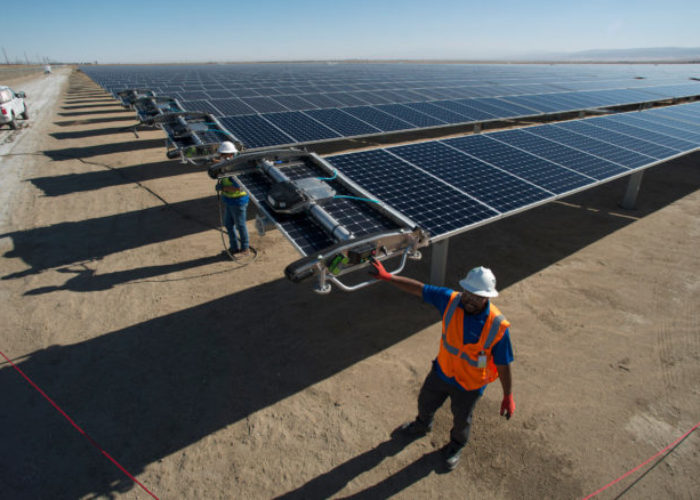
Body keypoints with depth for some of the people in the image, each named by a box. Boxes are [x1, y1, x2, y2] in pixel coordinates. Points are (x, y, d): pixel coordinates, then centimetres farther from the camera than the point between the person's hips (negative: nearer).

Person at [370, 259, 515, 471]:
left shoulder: (497, 325, -30)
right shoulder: (452, 300, -24)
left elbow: (503, 364, -18)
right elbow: (419, 288, -17)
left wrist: (508, 397, -8)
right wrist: (388, 276, -20)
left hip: (469, 385, -3)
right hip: (442, 372, 3)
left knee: (461, 419, 26)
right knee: (425, 402, 29)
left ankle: (456, 445, 61)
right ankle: (422, 426, 66)